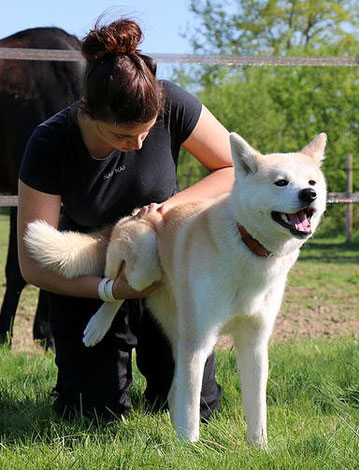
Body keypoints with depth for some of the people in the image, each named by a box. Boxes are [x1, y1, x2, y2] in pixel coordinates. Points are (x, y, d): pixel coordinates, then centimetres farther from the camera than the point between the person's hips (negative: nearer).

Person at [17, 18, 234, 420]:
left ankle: (151, 355, 33)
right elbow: (33, 266, -21)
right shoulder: (50, 145, -27)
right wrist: (111, 288, -34)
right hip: (88, 279, -1)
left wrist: (174, 203, -27)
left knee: (195, 409, 0)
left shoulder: (171, 105, -24)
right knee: (100, 415, -5)